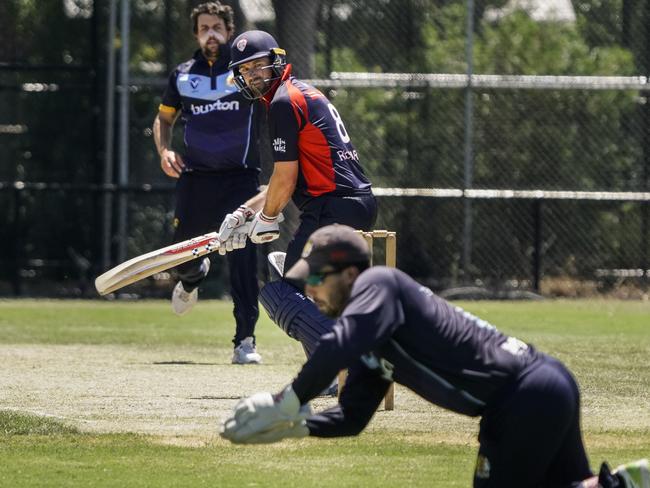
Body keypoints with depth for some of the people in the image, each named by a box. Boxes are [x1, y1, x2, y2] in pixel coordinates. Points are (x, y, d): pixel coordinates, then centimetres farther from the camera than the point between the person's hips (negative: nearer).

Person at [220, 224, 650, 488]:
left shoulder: (379, 284, -11)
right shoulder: (372, 348, 17)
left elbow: (340, 346, -29)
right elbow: (350, 418, 19)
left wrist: (288, 403, -22)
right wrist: (290, 426, 3)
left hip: (530, 392, -10)